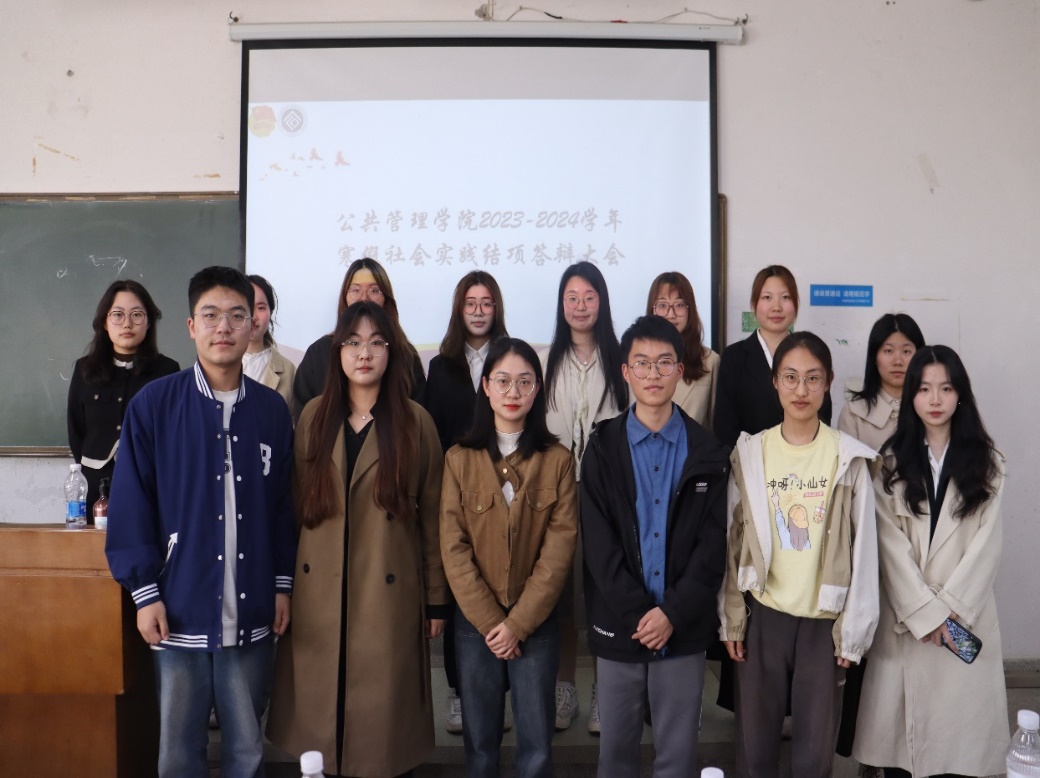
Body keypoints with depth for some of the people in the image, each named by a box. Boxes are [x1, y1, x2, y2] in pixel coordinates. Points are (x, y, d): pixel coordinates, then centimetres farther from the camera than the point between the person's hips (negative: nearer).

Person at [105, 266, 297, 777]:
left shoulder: (272, 410, 3)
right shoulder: (153, 405, -4)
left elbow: (283, 505, 8)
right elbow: (131, 506, -3)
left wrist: (283, 584, 6)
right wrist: (145, 593, -5)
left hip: (252, 615, 2)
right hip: (180, 613, -1)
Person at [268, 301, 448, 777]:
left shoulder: (416, 422, -2)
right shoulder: (314, 415, 5)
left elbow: (432, 515, 0)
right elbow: (296, 503, 8)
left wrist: (436, 596, 0)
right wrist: (286, 582, 6)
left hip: (389, 593, -2)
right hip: (319, 593, 2)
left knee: (383, 711, 6)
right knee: (322, 708, 10)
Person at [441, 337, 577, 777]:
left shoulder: (558, 460, -2)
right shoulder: (459, 459, -1)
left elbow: (559, 549, -7)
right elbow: (454, 549, -4)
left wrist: (518, 622, -11)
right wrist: (490, 620, -10)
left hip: (536, 623, 0)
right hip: (475, 622, 1)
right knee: (480, 742, 11)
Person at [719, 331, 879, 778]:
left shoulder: (849, 458, -4)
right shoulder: (748, 453, 0)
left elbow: (863, 549, -2)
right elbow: (732, 540, 3)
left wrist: (852, 629, -3)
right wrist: (731, 619, 2)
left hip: (824, 620, -1)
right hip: (762, 615, 1)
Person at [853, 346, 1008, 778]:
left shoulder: (986, 464, 6)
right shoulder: (891, 464, 6)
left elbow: (987, 545, -1)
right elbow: (890, 544, -3)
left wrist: (948, 608, -10)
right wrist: (925, 612, -11)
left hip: (966, 618, 0)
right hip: (905, 618, 0)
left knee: (959, 727, -2)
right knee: (900, 729, 2)